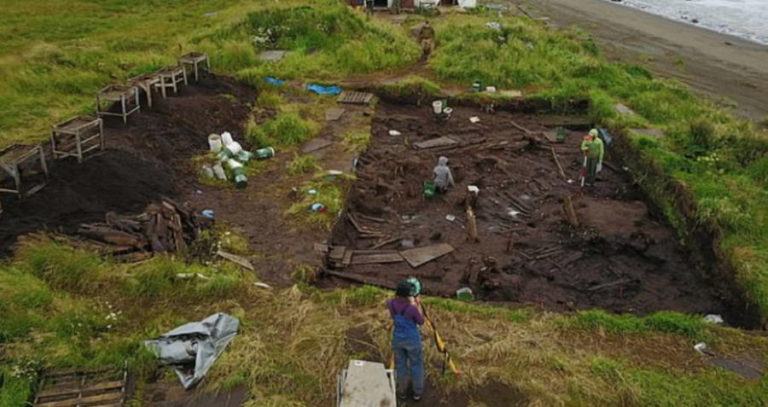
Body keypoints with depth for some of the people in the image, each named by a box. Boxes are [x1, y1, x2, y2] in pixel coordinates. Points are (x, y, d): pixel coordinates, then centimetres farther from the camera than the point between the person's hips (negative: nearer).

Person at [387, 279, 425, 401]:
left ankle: (401, 391, 41)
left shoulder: (390, 303, -18)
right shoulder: (412, 308, -30)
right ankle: (417, 392, 37)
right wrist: (418, 305, -5)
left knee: (400, 364, 25)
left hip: (397, 338, 3)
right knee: (416, 364, 21)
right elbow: (421, 322, -11)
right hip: (413, 340, -3)